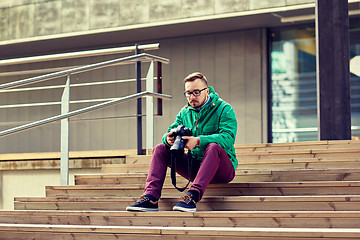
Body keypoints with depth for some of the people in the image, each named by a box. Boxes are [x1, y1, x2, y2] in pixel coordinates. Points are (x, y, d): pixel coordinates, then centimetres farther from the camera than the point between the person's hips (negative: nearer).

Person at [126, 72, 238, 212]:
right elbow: (170, 132, 5)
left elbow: (228, 138, -22)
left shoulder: (224, 109, -7)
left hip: (223, 170, -5)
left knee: (213, 147, -36)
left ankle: (193, 195, -46)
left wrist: (198, 141, -36)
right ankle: (151, 197, -24)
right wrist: (169, 138, -22)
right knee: (161, 149, -7)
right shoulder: (185, 113, 12)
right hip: (194, 167, 5)